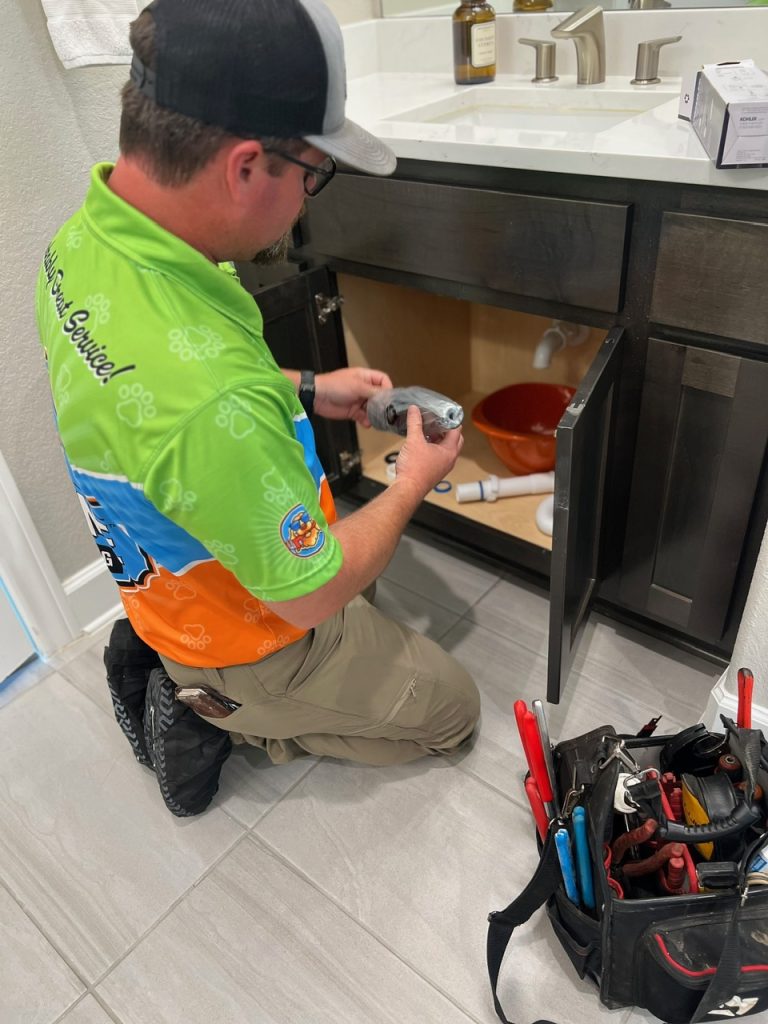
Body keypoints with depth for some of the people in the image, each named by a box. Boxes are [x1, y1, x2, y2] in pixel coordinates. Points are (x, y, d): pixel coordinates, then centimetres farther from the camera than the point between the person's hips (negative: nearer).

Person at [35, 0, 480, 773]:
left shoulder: (82, 242, -15)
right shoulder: (214, 404, -44)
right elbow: (312, 597, -27)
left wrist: (305, 390, 3)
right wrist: (414, 481, -11)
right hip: (248, 643, -7)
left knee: (369, 596, 34)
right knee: (450, 709, 16)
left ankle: (161, 658, 22)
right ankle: (217, 716, 9)